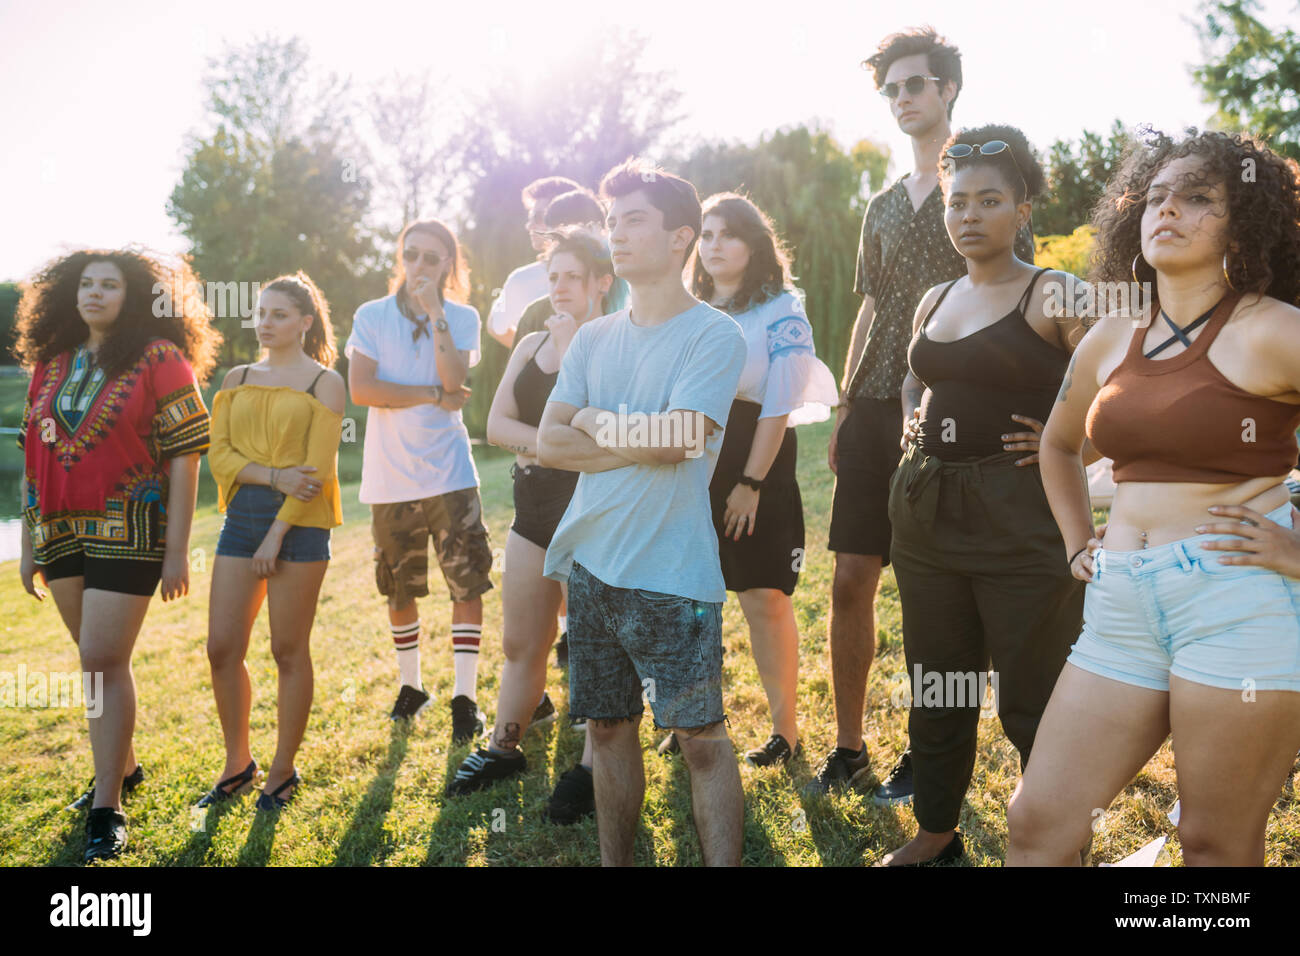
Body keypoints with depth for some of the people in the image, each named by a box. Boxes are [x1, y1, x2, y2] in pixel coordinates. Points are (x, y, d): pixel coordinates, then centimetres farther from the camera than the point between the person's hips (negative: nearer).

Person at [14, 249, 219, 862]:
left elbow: (184, 458, -9)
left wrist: (177, 552, -12)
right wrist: (29, 546, 13)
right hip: (61, 532, 6)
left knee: (103, 661, -7)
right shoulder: (51, 363, 12)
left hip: (128, 532, -6)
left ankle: (107, 810, 3)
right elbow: (33, 458, 15)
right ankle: (123, 767, 33)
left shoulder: (159, 360, -6)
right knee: (97, 658, 15)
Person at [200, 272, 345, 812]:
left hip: (299, 523, -5)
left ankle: (283, 770, 16)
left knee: (289, 650, 1)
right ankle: (238, 764, 20)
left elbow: (317, 469, -7)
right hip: (241, 515, 5)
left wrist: (277, 533, -12)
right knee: (222, 648, 3)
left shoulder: (325, 382, 0)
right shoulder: (238, 379, 14)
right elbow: (219, 453, 5)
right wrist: (273, 476, -13)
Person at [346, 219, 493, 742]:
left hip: (449, 472, 0)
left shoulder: (462, 318, 3)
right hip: (390, 478, 1)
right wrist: (433, 394, -12)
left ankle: (465, 697, 7)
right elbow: (360, 388, -12)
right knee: (399, 591, 13)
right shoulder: (373, 316, 1)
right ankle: (410, 685, 32)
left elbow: (454, 379, -14)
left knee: (468, 582, -5)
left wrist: (436, 312, -16)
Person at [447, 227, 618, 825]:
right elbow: (497, 424, 4)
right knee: (520, 644, 15)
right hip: (534, 508, 7)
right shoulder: (531, 345, 13)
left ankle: (591, 771, 15)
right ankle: (503, 749, 31)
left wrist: (571, 345, -16)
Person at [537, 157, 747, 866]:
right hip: (592, 563, 6)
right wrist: (634, 439, -9)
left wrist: (596, 423, -3)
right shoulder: (593, 338, 11)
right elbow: (548, 443, 3)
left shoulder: (714, 335, -6)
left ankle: (724, 860, 14)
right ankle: (614, 861, 30)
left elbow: (675, 438, -19)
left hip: (672, 574, -6)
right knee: (608, 727, 15)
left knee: (700, 736, 0)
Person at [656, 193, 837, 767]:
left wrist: (750, 483, -13)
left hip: (757, 467, -4)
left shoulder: (781, 311, -2)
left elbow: (778, 408, -9)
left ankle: (785, 729, 10)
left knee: (764, 599, -2)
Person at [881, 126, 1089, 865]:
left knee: (1032, 699, -1)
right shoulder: (935, 301, 13)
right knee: (936, 687, 15)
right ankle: (936, 832, 31)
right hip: (926, 511, 7)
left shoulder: (1053, 296, -6)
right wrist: (913, 425, 12)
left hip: (1021, 515, -6)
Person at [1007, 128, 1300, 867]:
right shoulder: (1109, 340, 11)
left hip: (1241, 603, -5)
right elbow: (1059, 445, 29)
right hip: (1123, 608, 6)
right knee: (1038, 823, 6)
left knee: (1218, 846, 6)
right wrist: (1078, 542, 19)